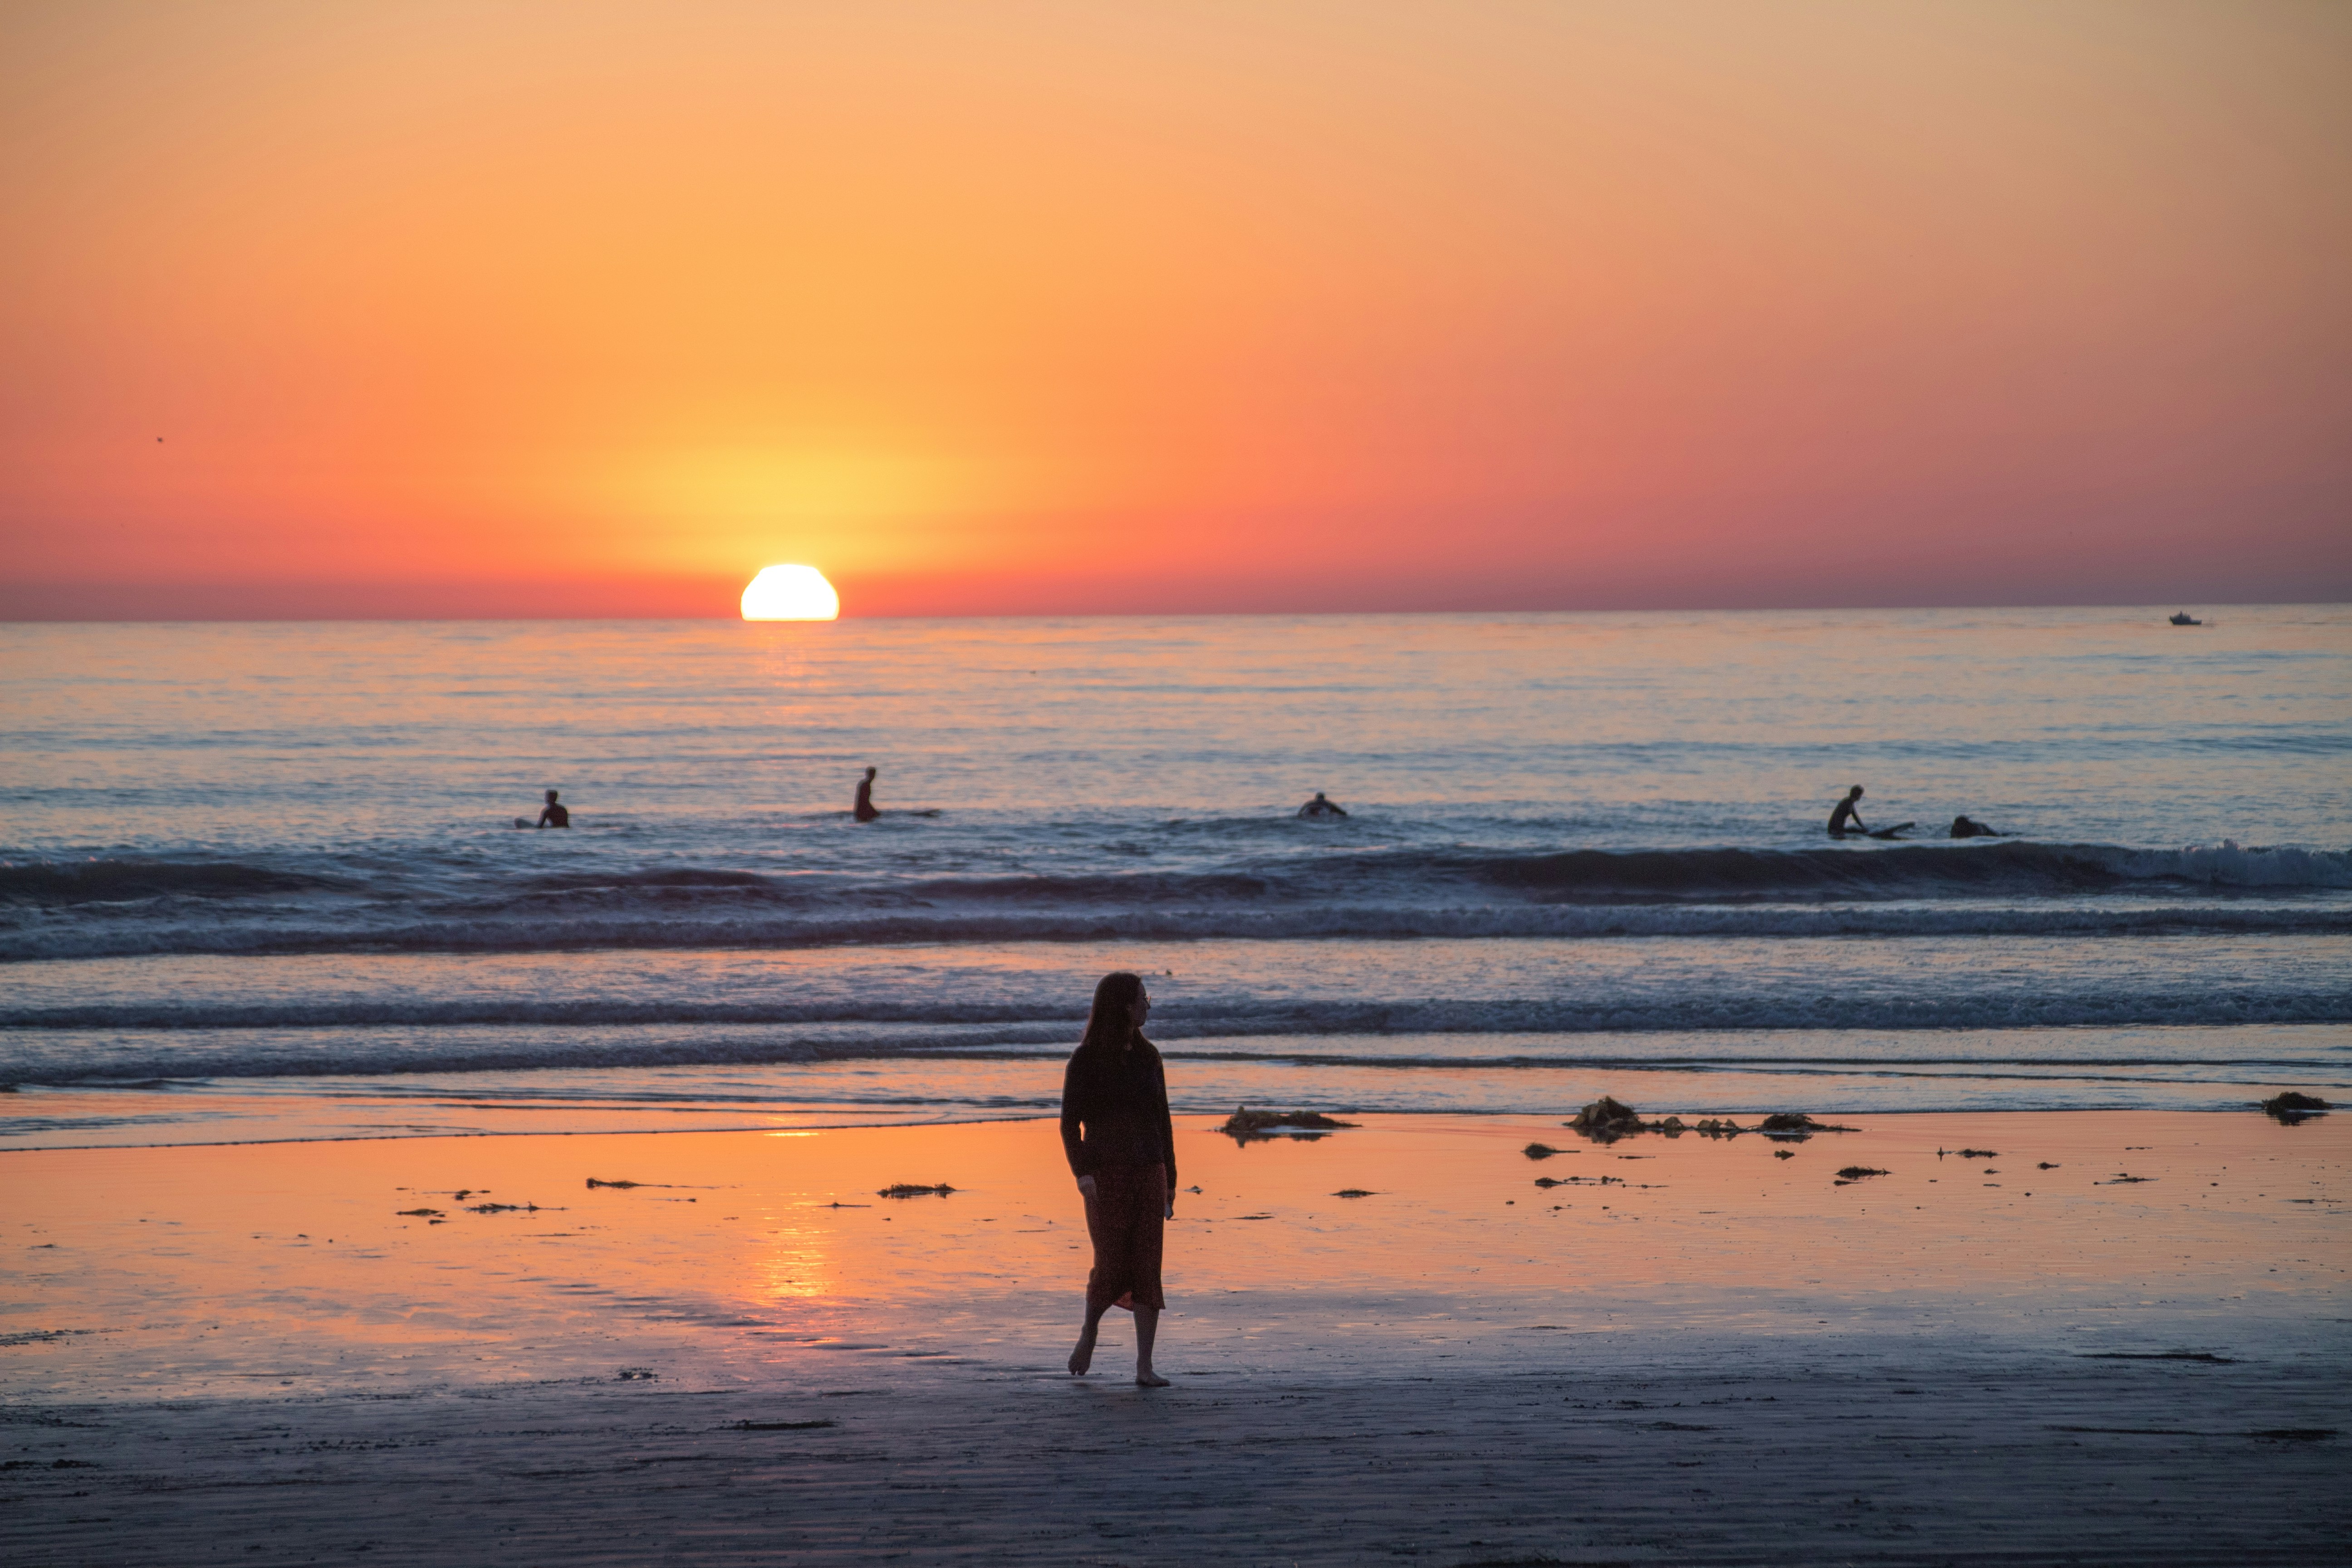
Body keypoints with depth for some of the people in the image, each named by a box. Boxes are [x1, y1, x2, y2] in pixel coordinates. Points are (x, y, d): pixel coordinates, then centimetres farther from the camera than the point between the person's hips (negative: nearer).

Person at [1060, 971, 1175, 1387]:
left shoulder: (1148, 1056, 10)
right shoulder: (1086, 1059, -4)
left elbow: (1162, 1121, 13)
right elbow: (1070, 1124, -5)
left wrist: (1170, 1183, 12)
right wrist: (1082, 1175, -20)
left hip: (1148, 1172, 4)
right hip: (1106, 1174, -3)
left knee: (1148, 1270, -5)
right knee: (1112, 1270, -6)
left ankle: (1145, 1367, -4)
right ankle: (1089, 1334, 25)